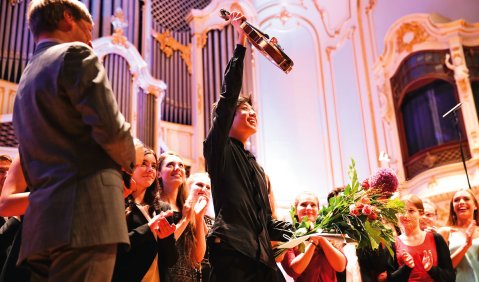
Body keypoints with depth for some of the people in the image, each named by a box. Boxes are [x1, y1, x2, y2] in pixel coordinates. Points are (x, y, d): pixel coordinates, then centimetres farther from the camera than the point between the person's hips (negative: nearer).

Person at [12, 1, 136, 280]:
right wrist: (128, 162, 5)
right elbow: (110, 128, -14)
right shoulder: (76, 54, -1)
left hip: (41, 220, 9)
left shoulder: (25, 82, 24)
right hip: (86, 213, -8)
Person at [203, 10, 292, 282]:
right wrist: (242, 41, -4)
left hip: (262, 257, 7)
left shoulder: (257, 167, 25)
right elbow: (229, 94, -5)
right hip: (231, 252, -7)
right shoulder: (219, 147, 6)